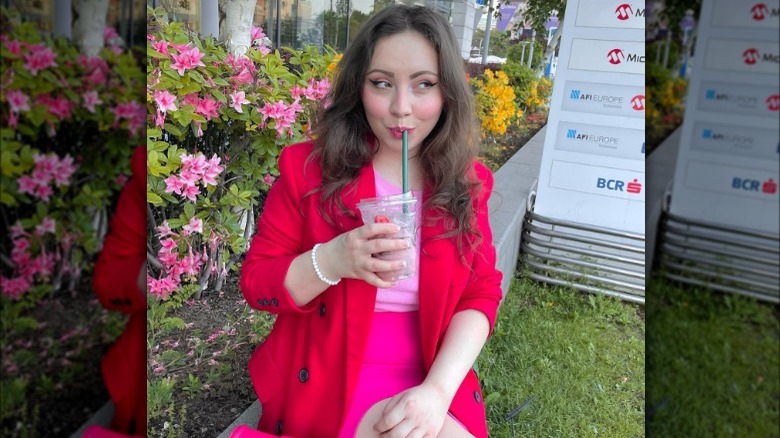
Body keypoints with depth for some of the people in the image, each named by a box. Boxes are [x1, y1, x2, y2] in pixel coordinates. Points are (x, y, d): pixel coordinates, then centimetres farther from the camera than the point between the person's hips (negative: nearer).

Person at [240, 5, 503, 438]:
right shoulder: (309, 166, -7)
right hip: (326, 385, -4)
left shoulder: (467, 182, 0)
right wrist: (331, 261, -24)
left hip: (429, 384, 4)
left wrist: (437, 390, -17)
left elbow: (480, 296, -2)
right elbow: (255, 282, -4)